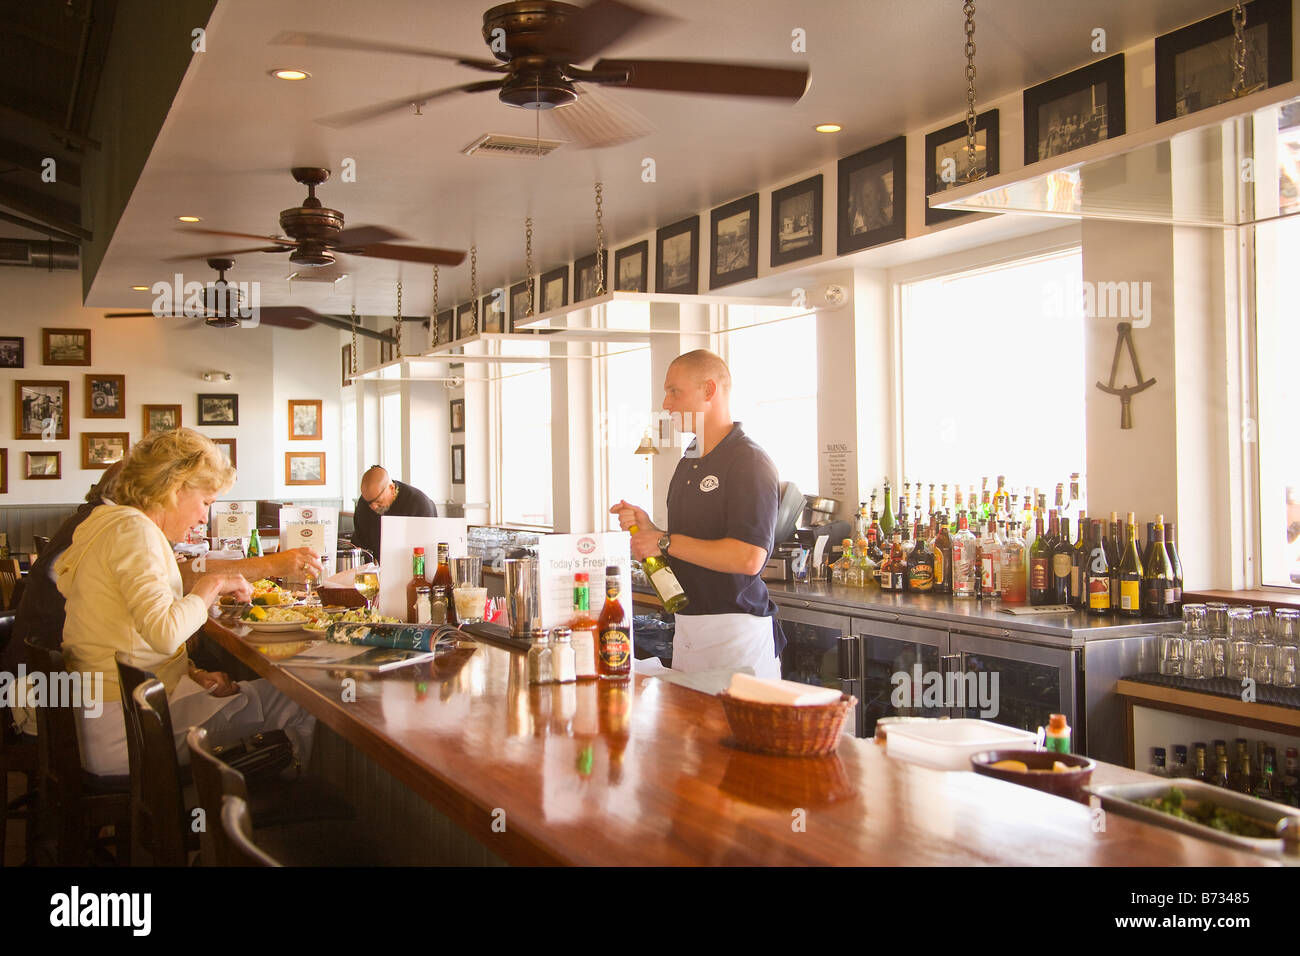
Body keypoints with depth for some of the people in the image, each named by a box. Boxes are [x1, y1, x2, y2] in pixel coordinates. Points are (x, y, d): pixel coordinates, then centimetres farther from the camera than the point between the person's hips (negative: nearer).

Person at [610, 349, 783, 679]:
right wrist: (648, 529, 1)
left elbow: (748, 559, -24)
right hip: (687, 626, 8)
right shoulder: (688, 463, 15)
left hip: (736, 630, -8)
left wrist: (665, 541, -15)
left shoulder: (749, 462, -13)